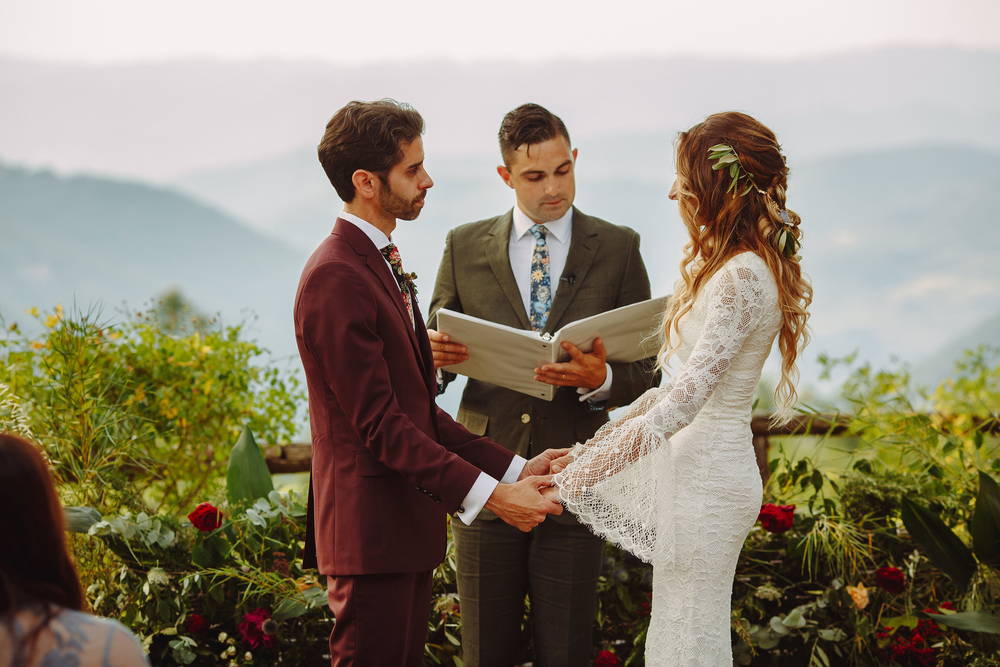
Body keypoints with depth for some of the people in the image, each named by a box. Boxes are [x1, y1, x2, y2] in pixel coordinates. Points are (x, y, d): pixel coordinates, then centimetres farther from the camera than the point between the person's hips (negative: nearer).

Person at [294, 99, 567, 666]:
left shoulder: (381, 266, 16)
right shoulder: (336, 278, -17)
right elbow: (379, 422, -20)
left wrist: (514, 468, 7)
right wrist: (487, 495, -22)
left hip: (408, 524, 10)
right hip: (371, 530, -10)